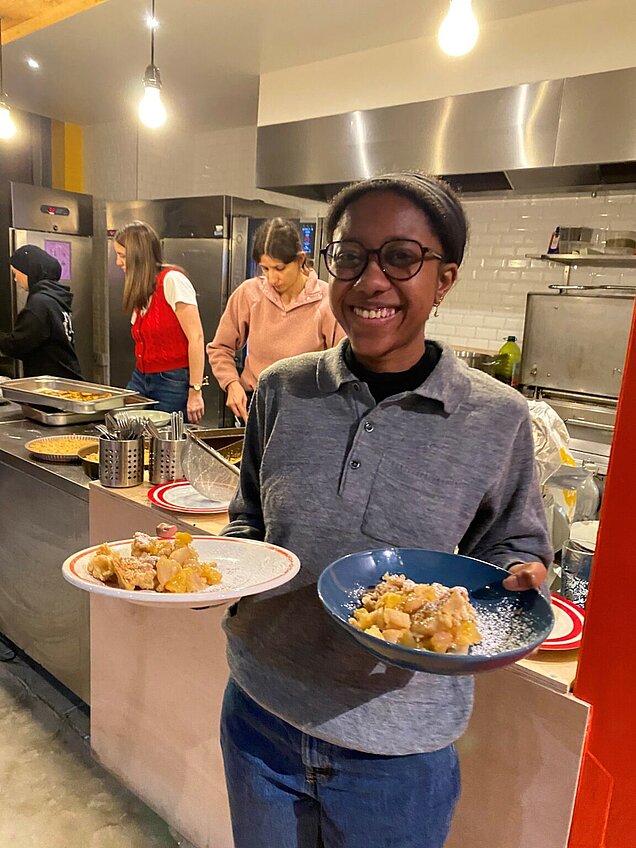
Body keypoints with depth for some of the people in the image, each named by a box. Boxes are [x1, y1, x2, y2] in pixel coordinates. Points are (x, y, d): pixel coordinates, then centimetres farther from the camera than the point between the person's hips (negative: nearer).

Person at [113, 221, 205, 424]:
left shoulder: (172, 280, -12)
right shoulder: (139, 291, 15)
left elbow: (196, 338, -17)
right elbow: (143, 343, 14)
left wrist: (195, 392, -19)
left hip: (173, 382, -7)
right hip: (141, 379, 8)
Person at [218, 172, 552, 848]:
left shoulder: (497, 420, -12)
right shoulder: (282, 390, -6)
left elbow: (512, 545, 2)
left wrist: (517, 586, -18)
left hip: (399, 747, -2)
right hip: (260, 714, 3)